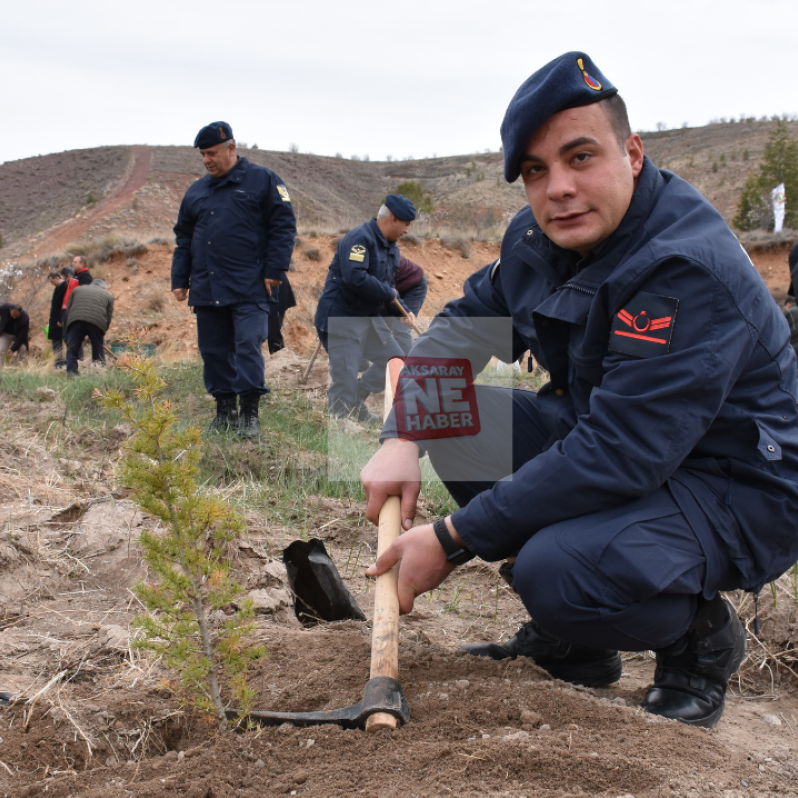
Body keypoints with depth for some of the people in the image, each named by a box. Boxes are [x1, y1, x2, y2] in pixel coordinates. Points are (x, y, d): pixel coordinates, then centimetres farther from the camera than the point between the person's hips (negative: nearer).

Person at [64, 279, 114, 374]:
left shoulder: (77, 289, 29)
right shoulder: (108, 295, 26)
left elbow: (68, 309, 22)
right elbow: (109, 317, 19)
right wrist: (102, 334, 26)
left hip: (75, 320, 0)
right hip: (97, 322, 0)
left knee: (71, 351, 4)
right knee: (98, 352, 11)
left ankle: (71, 374, -10)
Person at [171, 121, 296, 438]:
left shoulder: (263, 180, 2)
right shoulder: (196, 191, 18)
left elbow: (283, 226, -2)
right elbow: (184, 238, 23)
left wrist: (274, 271, -9)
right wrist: (179, 280, 15)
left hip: (250, 288, -5)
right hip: (207, 290, 6)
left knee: (248, 346, -10)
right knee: (214, 351, 7)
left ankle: (250, 413, -5)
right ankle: (225, 410, 17)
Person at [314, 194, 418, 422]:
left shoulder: (391, 248, 12)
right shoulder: (359, 239, -18)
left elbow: (388, 285, 20)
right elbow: (354, 277, -32)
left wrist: (402, 312, 5)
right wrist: (388, 294, -19)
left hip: (370, 316, 10)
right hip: (341, 318, -10)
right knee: (345, 378, -9)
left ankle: (357, 406, 19)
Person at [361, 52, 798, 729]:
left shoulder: (691, 270, -29)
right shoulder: (538, 239, 0)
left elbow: (615, 456, -33)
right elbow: (462, 325, 10)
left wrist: (453, 540, -29)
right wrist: (403, 437, -10)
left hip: (736, 491, -9)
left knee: (558, 571, -34)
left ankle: (701, 637, 2)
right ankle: (569, 647, 8)